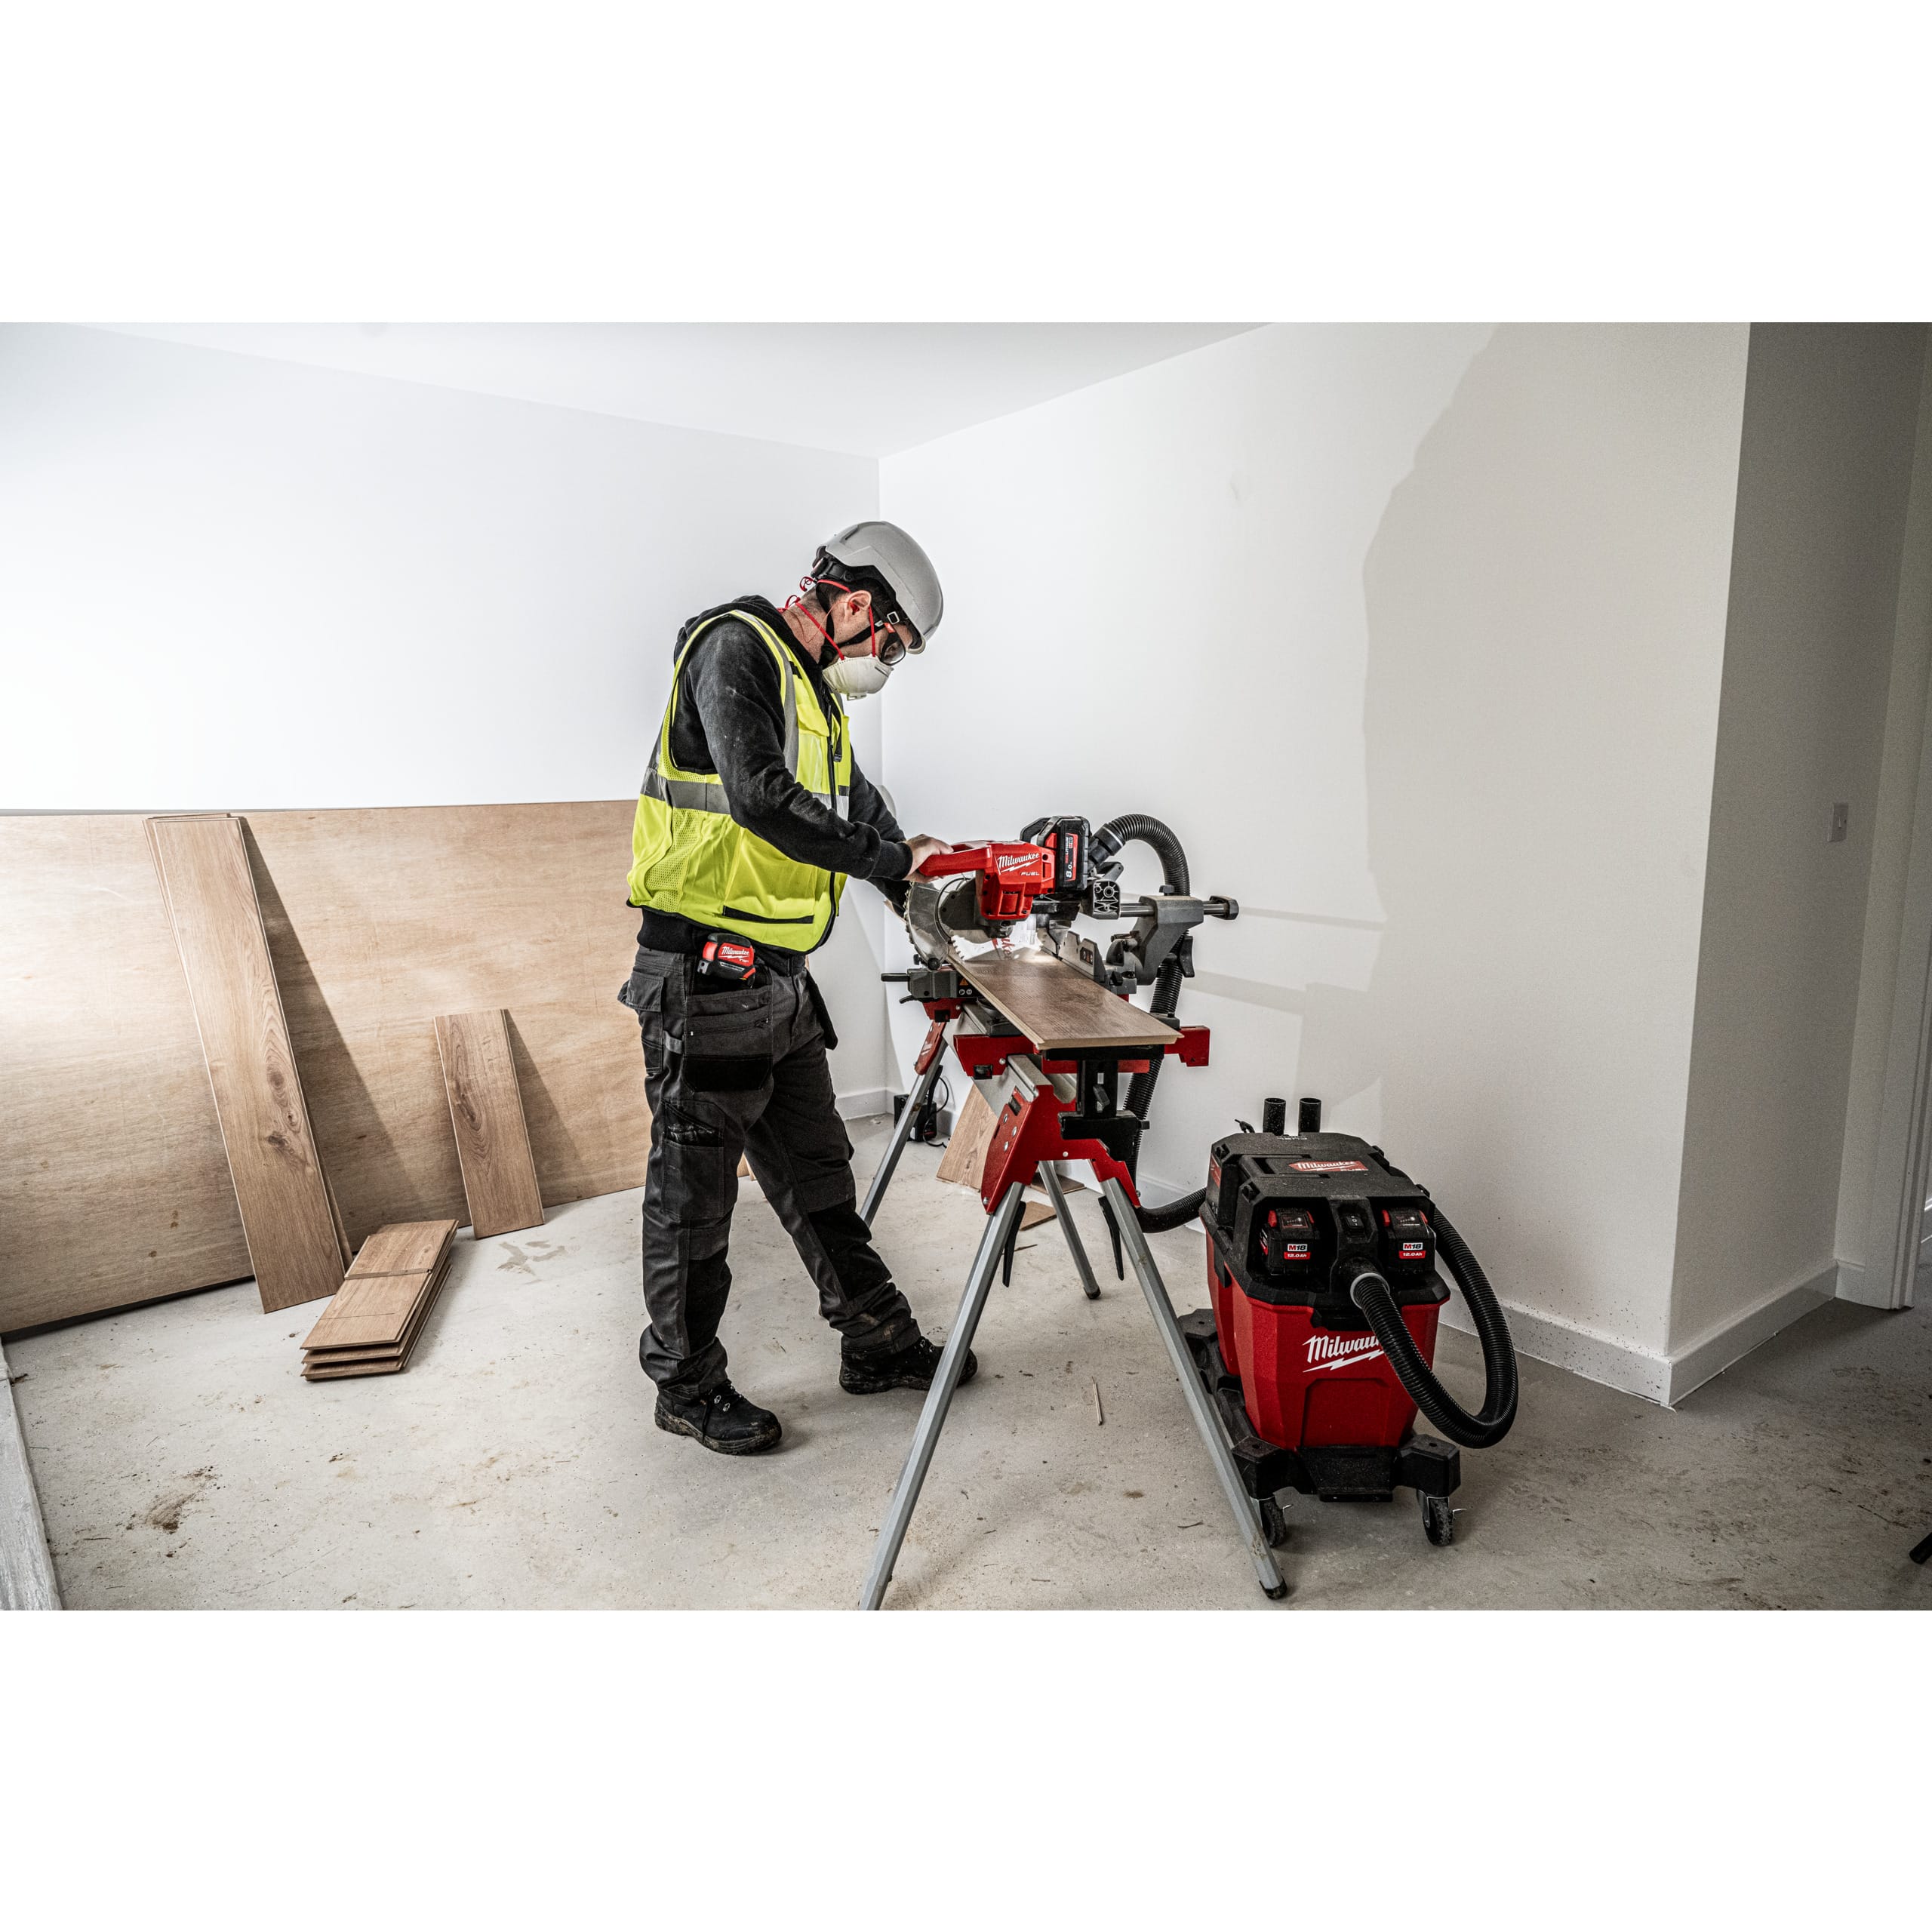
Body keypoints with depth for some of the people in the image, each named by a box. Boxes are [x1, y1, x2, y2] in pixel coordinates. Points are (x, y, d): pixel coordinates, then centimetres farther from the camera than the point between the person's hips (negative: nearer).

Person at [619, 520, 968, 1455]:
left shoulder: (812, 688, 19)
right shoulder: (737, 649, -11)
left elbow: (855, 801, 27)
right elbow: (761, 799, -25)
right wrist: (892, 860, -17)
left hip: (778, 976, 10)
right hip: (706, 975, -10)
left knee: (815, 1173, 17)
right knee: (695, 1188, 4)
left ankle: (877, 1343, 29)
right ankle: (687, 1383, 20)